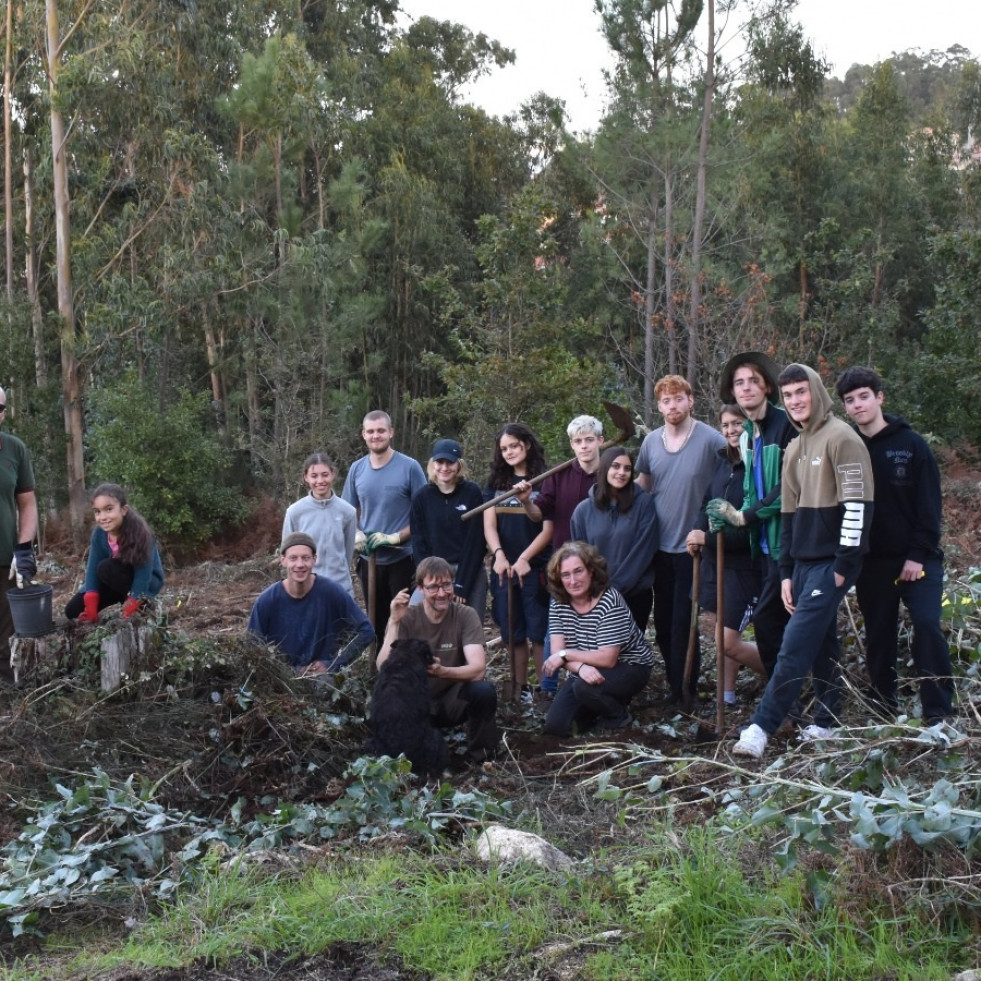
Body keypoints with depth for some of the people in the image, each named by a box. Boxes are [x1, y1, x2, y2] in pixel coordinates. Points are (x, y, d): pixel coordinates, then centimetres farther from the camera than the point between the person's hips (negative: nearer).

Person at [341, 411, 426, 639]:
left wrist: (396, 537, -18)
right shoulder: (357, 469, 4)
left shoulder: (409, 467, -8)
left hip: (402, 559, -4)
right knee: (375, 623, 15)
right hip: (368, 559, 4)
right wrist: (356, 534, -7)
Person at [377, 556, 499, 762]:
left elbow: (478, 668, -23)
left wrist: (442, 671, -42)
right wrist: (394, 622, -31)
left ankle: (482, 757, -6)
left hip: (453, 701, 1)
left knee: (483, 691, -30)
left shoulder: (466, 615, -10)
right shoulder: (406, 618, -10)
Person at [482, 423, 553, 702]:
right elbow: (488, 525, 3)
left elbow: (548, 530, -6)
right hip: (503, 567, 4)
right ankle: (520, 688, 15)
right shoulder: (496, 483, 11)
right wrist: (499, 555, -14)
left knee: (538, 632, -4)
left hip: (535, 568, -4)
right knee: (513, 632, 7)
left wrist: (524, 558, -16)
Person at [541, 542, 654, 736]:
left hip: (629, 667, -6)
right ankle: (607, 703, 17)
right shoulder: (559, 605, -8)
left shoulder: (609, 601, -26)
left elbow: (607, 658, -29)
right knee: (555, 726, -8)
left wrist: (565, 655, -24)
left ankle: (618, 715, -2)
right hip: (585, 672, 6)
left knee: (584, 687, -34)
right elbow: (557, 652, -15)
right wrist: (580, 667, -36)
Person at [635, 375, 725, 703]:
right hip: (659, 545, 5)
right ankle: (676, 681, 28)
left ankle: (682, 690, 11)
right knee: (663, 622, 13)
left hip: (692, 546, -5)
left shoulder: (710, 440, -12)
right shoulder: (651, 441, 4)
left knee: (682, 622, -1)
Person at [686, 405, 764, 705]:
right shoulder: (723, 462, 5)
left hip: (744, 566, -7)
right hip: (715, 560, 7)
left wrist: (709, 538, -18)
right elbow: (709, 503, 15)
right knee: (724, 635, 15)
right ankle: (727, 695, 28)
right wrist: (698, 534, -4)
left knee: (729, 643, -4)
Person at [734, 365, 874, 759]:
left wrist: (845, 565, -17)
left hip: (832, 563, -8)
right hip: (804, 563, 8)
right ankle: (827, 724, 20)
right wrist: (787, 572, 14)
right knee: (820, 644, 12)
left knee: (796, 646, -12)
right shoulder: (794, 449, 16)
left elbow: (857, 504, -16)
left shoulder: (841, 438, -10)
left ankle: (761, 727, -13)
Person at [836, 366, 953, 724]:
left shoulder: (911, 444, -2)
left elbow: (929, 504, -5)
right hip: (871, 562, 3)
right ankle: (883, 711, 17)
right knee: (878, 637, 8)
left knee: (928, 625, -14)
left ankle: (939, 712, -5)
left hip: (917, 560, -3)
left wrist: (919, 554, -12)